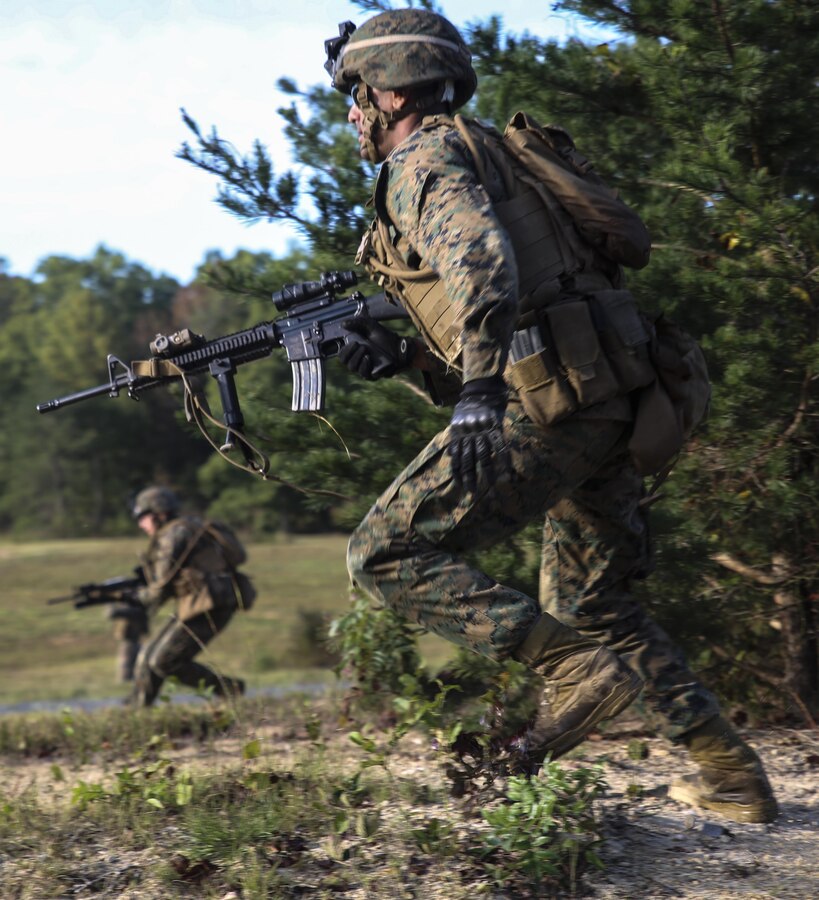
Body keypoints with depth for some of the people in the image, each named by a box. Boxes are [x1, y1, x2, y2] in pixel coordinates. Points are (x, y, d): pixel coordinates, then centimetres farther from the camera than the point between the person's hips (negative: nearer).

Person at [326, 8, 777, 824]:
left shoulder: (426, 156, -2)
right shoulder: (481, 155, 28)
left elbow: (481, 261, -23)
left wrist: (479, 390, -35)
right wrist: (398, 353, 17)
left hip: (541, 412, -10)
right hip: (606, 405, 10)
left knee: (386, 555, -3)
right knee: (594, 604, 21)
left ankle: (571, 665, -14)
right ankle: (730, 775, 17)